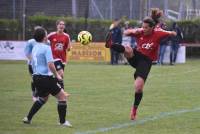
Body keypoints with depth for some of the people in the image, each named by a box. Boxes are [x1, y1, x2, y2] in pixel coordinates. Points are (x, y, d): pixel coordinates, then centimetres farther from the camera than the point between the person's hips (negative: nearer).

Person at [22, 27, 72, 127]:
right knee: (62, 96, 0)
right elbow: (50, 64, -24)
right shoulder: (46, 48, -14)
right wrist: (56, 75, -10)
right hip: (46, 77, -9)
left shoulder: (35, 47, 12)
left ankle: (28, 118, 26)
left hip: (36, 77, 9)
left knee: (43, 98, 29)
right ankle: (62, 122, 0)